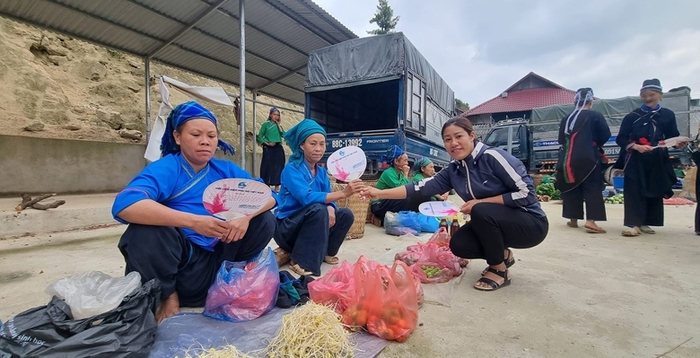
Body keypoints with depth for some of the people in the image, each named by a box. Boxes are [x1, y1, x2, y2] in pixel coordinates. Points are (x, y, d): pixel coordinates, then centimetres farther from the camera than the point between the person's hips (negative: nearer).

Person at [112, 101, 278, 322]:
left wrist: (246, 215, -23)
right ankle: (168, 295, -4)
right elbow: (124, 205, -31)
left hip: (217, 261, 4)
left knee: (265, 220, -7)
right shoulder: (165, 169, -12)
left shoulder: (226, 170, 3)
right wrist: (193, 221, -39)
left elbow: (268, 197, -1)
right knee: (148, 231, -31)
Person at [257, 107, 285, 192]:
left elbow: (283, 134, -5)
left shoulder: (278, 125, 12)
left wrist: (278, 124, -3)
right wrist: (266, 143, -14)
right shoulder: (266, 124, 1)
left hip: (278, 148, 4)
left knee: (278, 167, 3)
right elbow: (260, 136, -1)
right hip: (268, 148, -4)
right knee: (267, 166, -2)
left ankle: (277, 186, 10)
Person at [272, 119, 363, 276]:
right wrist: (343, 192, -41)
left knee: (346, 214, -9)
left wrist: (330, 209, -27)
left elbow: (328, 199, -2)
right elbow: (307, 198, -33)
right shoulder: (292, 169, -17)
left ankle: (324, 252, 5)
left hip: (310, 223, 6)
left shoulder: (321, 172, 3)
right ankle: (300, 261, -20)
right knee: (318, 209, -32)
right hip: (286, 228, -6)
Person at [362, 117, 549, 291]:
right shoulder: (453, 171, -3)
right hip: (496, 223, 6)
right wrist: (379, 193, -18)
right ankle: (503, 255, 16)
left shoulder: (492, 156, -22)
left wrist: (480, 203, -23)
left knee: (481, 211, -31)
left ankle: (500, 271, -8)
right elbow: (422, 187, -12)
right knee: (459, 245, -13)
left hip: (530, 222, -6)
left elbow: (526, 193, -22)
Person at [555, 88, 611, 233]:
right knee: (592, 188, -2)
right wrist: (594, 142, 15)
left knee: (572, 188, 9)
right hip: (589, 158, -3)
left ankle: (573, 219, 14)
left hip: (569, 159, 4)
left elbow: (561, 140, 10)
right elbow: (605, 136, -2)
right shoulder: (596, 116, -4)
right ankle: (590, 221, -12)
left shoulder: (566, 119, 6)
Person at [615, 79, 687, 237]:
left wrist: (679, 144, -11)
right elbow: (621, 139, -2)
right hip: (636, 160, -3)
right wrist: (636, 146, -17)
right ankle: (634, 224, -8)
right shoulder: (632, 116, 1)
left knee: (655, 191, 7)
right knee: (634, 191, -8)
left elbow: (673, 137, 10)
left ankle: (644, 223, 18)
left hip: (658, 160, 3)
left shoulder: (668, 115, 8)